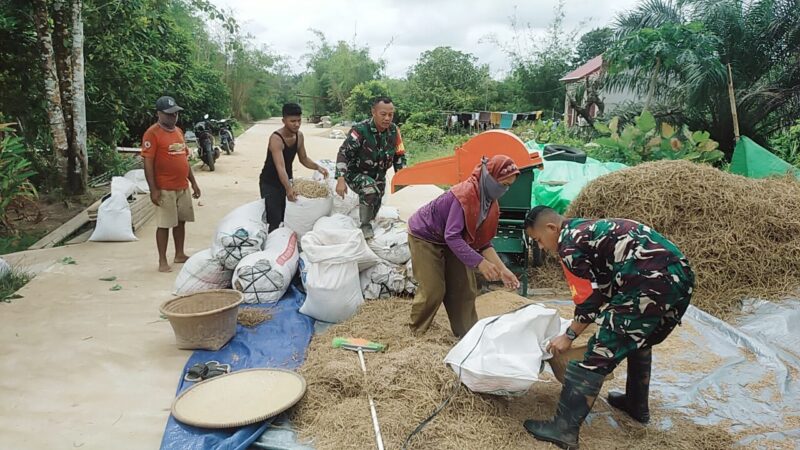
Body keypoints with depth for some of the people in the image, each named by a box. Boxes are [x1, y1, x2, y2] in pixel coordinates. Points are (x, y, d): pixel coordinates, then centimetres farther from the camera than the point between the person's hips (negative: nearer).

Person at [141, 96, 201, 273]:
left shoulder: (178, 131, 12)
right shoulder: (152, 133, -12)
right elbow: (148, 163, -15)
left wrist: (193, 182, 16)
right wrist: (153, 189, -19)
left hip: (183, 187, 7)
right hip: (165, 189, -7)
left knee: (181, 221, 14)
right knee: (164, 224, -1)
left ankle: (180, 254, 27)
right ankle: (162, 261, 8)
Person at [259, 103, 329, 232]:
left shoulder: (299, 136, -5)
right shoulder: (276, 138, -28)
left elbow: (303, 159, 8)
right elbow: (280, 167, -39)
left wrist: (317, 167, -11)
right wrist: (288, 189, -53)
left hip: (286, 181, 7)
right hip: (270, 184, -7)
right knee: (274, 221, -11)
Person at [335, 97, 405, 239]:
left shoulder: (394, 131, -11)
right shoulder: (360, 130, -27)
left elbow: (399, 155, 2)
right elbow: (343, 153, -26)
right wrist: (341, 179, -35)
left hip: (378, 175, 6)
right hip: (356, 173, -6)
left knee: (376, 204, 15)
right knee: (370, 190, -33)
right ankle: (365, 226, -12)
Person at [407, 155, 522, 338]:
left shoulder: (490, 202, -9)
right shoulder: (465, 194, -34)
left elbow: (483, 242, -6)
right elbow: (452, 237, -39)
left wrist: (502, 270, -17)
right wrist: (480, 263, -43)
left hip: (452, 239, 8)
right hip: (424, 236, -8)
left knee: (465, 288, 6)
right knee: (433, 289, -9)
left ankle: (467, 334, 20)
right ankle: (417, 333, 12)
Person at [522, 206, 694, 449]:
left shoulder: (568, 242, -2)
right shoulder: (590, 228, 26)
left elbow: (590, 297, -4)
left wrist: (569, 335, 7)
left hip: (651, 285, -10)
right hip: (681, 275, 10)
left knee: (599, 353, -5)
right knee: (639, 340, 30)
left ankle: (565, 428, -2)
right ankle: (637, 405, 44)